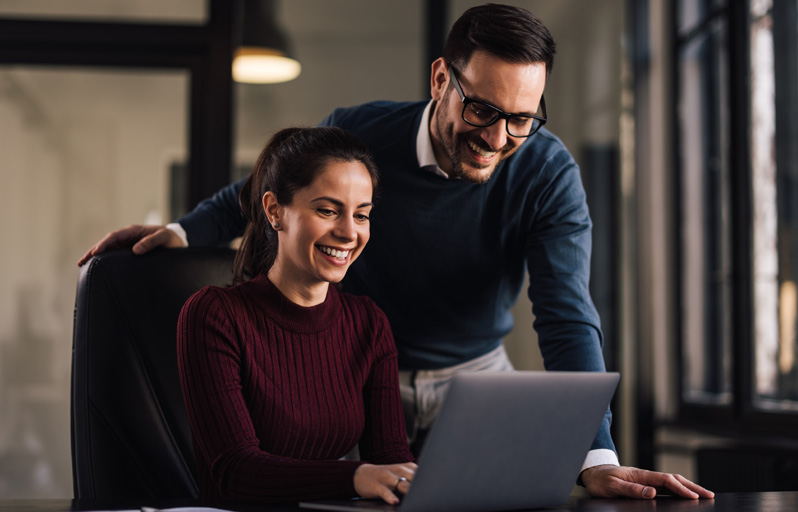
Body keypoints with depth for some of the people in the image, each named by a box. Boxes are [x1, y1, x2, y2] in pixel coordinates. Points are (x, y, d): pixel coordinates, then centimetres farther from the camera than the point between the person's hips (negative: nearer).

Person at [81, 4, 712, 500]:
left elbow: (567, 317, -26)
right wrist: (185, 230, -5)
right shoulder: (356, 135, -18)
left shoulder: (548, 172, -19)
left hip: (474, 375, 1)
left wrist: (597, 457, -37)